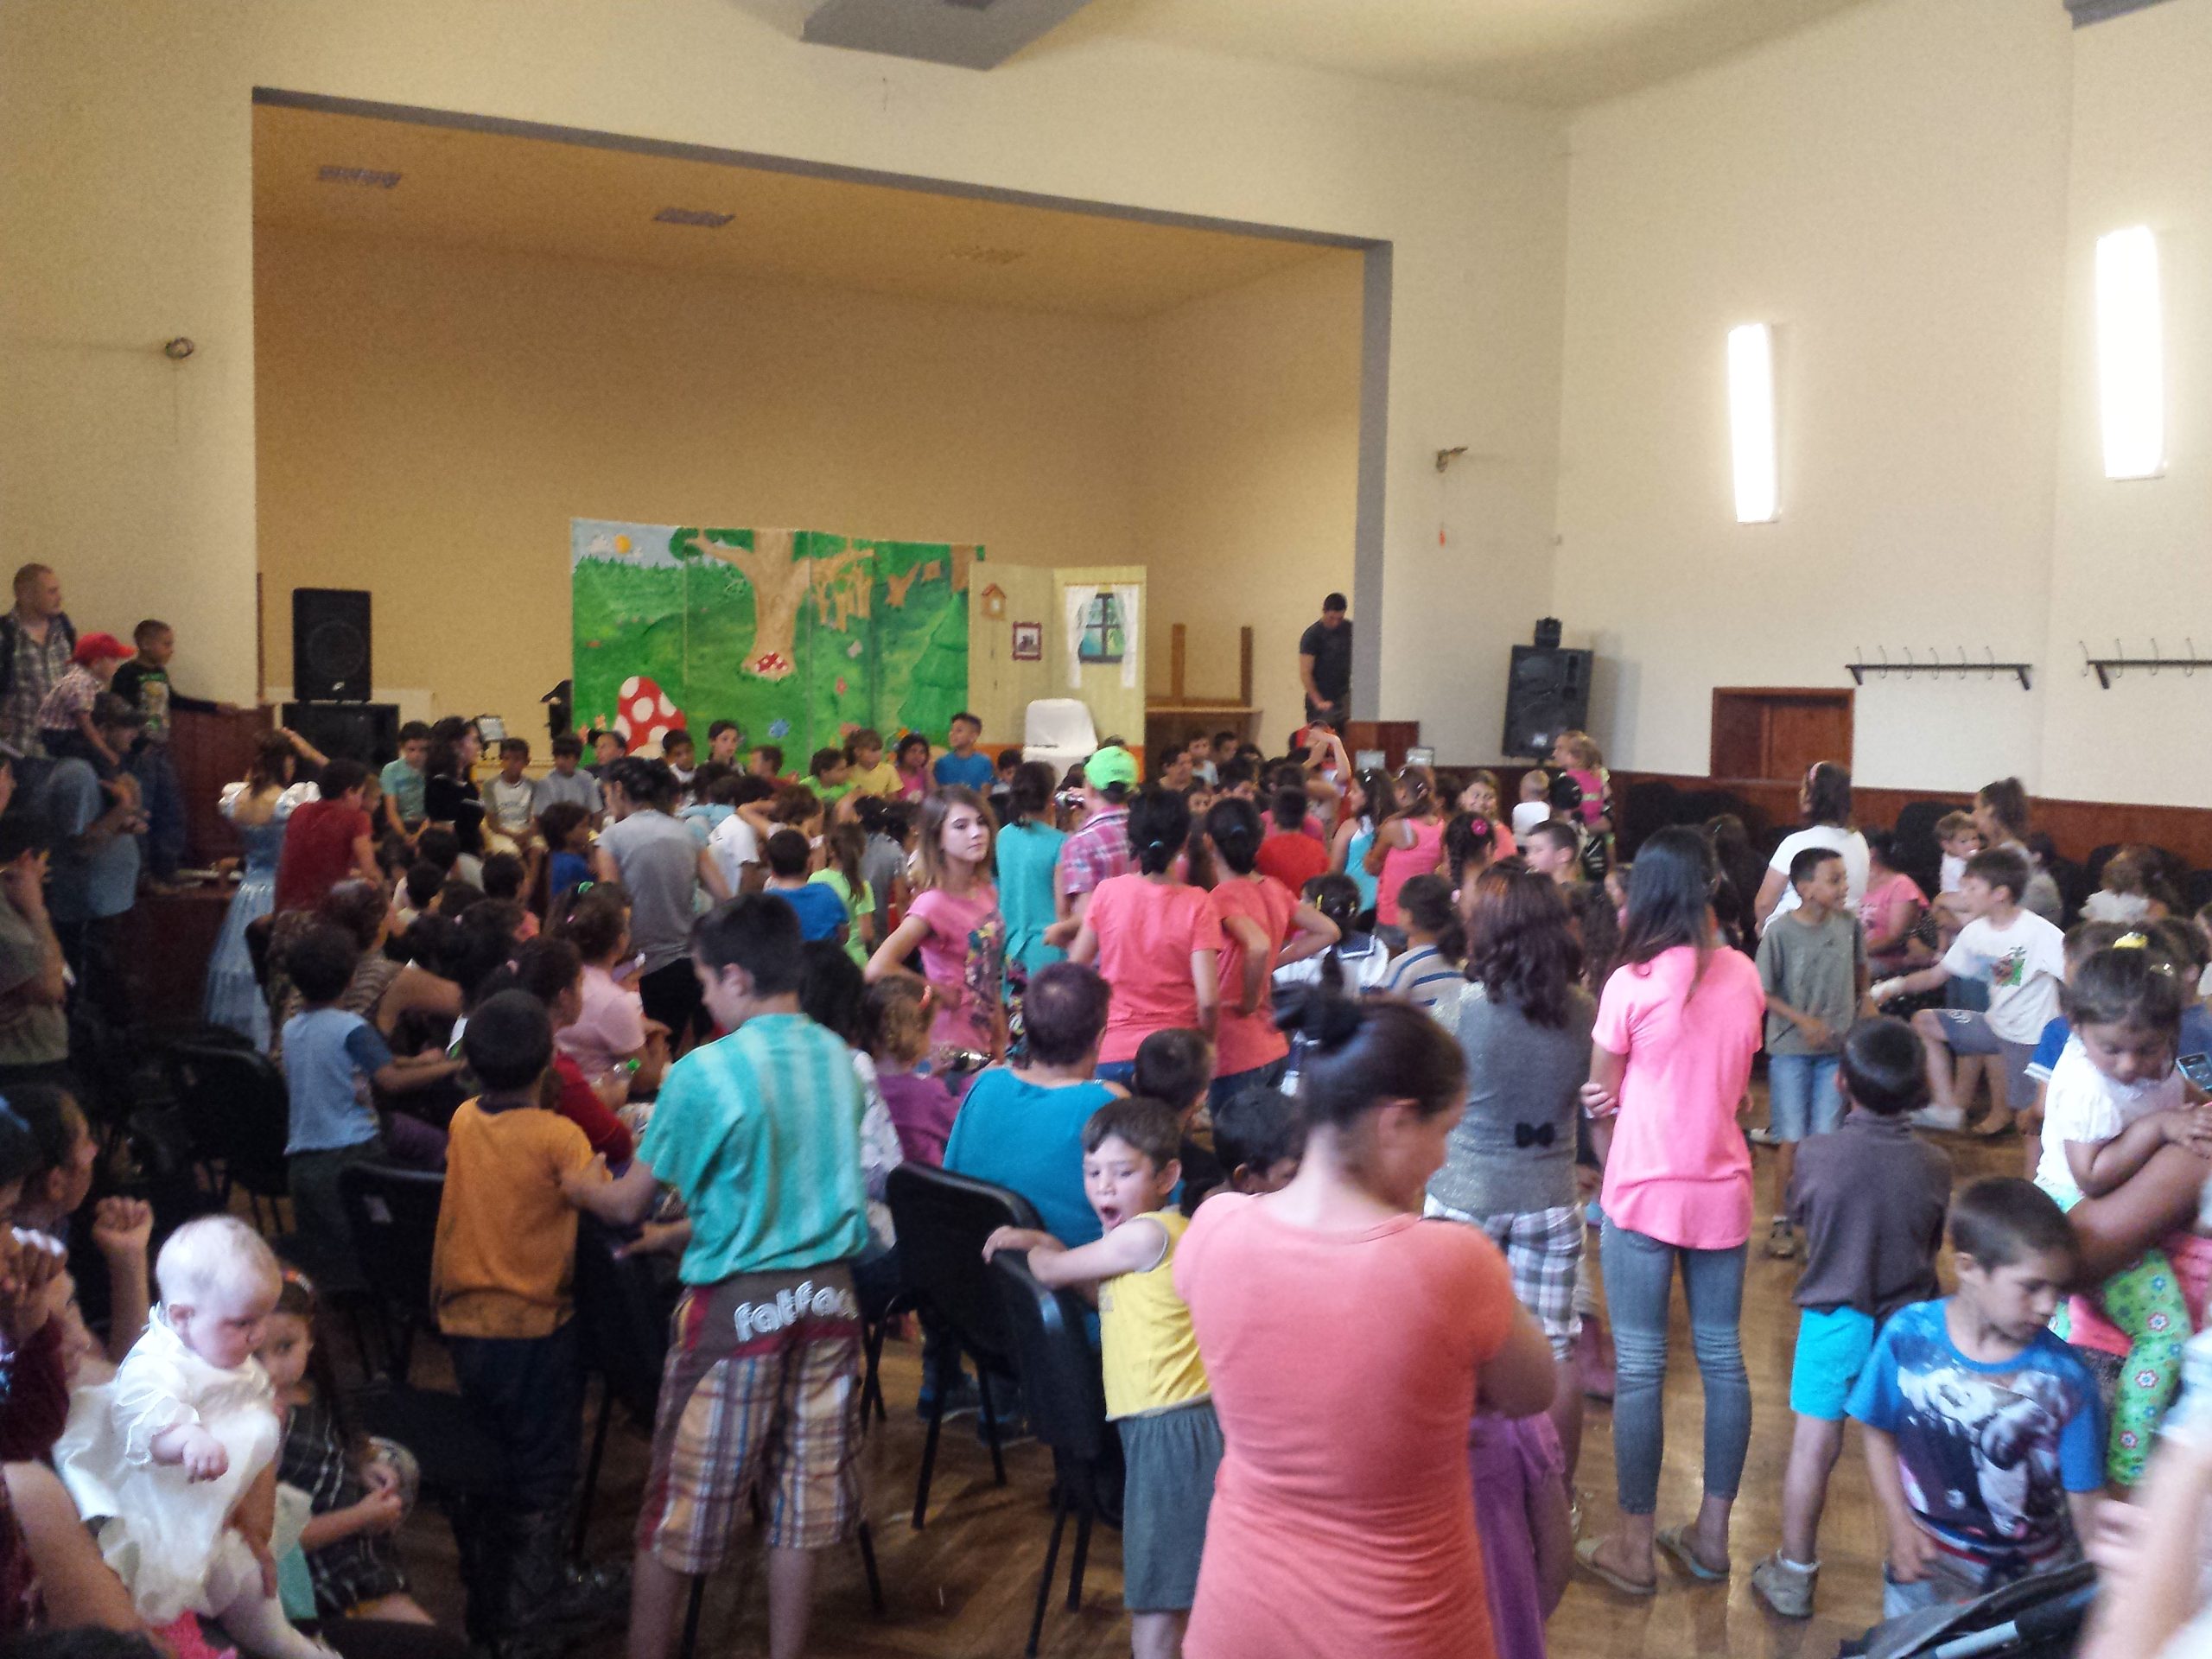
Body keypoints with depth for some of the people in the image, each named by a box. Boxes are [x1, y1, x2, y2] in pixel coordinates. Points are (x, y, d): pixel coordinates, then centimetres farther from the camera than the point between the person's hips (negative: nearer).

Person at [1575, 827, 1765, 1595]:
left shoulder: (1632, 983, -14)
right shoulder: (1744, 975, 0)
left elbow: (1601, 1101, -4)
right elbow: (1727, 1078, 7)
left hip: (1644, 1192, -5)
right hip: (1723, 1191, 5)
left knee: (1639, 1367, 4)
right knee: (1722, 1358, 13)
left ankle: (1635, 1545, 13)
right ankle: (1711, 1533, 24)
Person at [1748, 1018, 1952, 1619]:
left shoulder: (1815, 1155, -17)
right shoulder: (1935, 1166, -12)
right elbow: (1934, 1244, 2)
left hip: (1833, 1316, -1)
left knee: (1814, 1445, 6)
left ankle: (1794, 1577, 16)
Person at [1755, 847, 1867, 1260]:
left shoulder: (1848, 924, -3)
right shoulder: (1780, 931, -14)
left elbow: (1859, 970, 14)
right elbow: (1764, 993, -9)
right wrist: (1804, 1021, -17)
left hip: (1837, 1048, 3)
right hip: (1790, 1049, -3)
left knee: (1827, 1137, 6)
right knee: (1792, 1138, 2)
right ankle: (1782, 1221, 15)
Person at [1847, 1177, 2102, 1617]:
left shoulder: (2064, 1377, -18)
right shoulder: (1909, 1336, -15)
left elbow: (2085, 1496, -11)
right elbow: (1879, 1431, -2)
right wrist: (1899, 1525, -8)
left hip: (2034, 1574, 0)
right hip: (1930, 1561, 1)